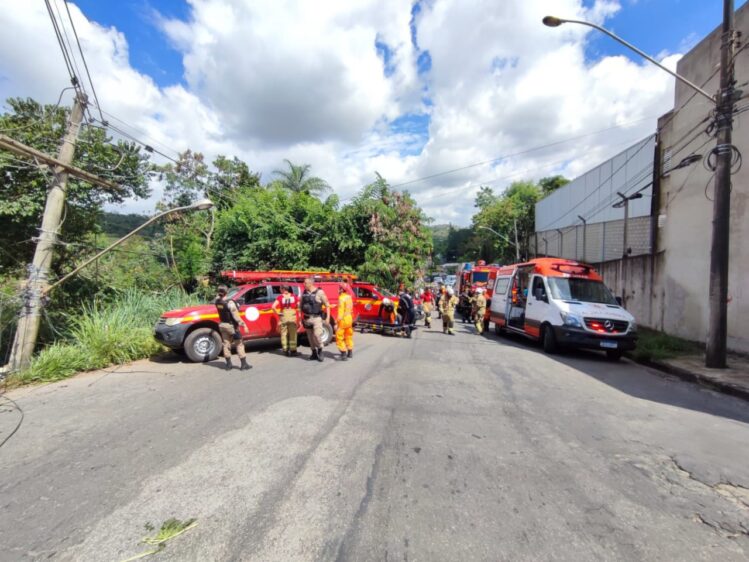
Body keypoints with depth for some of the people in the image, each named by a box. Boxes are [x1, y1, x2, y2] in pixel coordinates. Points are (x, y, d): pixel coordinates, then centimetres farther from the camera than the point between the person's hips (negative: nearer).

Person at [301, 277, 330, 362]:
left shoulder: (319, 292, -8)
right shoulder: (304, 293, 7)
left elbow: (327, 305, -4)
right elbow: (301, 305, 16)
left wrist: (328, 317, -8)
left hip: (316, 318, -5)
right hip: (307, 318, 5)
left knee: (317, 335, -15)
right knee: (310, 337, 10)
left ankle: (320, 350, 10)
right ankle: (314, 353, 24)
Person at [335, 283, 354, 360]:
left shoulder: (342, 298, -17)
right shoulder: (349, 297, 8)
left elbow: (340, 311, -21)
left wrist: (337, 323, -19)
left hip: (343, 319, -9)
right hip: (349, 318, 9)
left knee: (340, 337, -1)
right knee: (348, 335, 21)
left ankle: (344, 355, -3)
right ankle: (350, 353, 32)